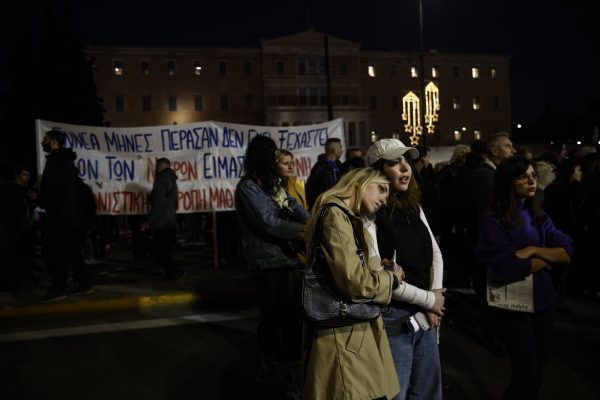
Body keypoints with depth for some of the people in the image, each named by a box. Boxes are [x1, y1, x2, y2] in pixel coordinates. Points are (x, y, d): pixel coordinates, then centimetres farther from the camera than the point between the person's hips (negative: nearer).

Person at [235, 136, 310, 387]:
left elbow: (294, 206, 7)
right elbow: (269, 223, -21)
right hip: (269, 262, -8)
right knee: (273, 313, 6)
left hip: (288, 256, 8)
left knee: (292, 310, 15)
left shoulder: (273, 184, 12)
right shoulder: (248, 187, -14)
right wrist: (305, 231, -16)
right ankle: (270, 366, 25)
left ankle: (291, 360, 31)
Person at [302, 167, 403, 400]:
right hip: (344, 336, -9)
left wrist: (384, 271, -3)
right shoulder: (335, 215, -15)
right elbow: (354, 282, -22)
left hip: (360, 331, 9)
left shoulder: (351, 219, 16)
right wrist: (391, 279, -6)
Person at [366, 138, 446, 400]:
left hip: (425, 317, 8)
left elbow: (435, 254, 12)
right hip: (393, 319, -7)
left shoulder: (414, 207, 8)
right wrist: (429, 299, -12)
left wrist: (435, 299, -2)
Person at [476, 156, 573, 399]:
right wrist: (546, 259, -7)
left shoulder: (539, 216, 7)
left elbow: (567, 252, -1)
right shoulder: (495, 221, -13)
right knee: (527, 375, 0)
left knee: (537, 371, 17)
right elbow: (508, 267, -22)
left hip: (542, 300, 6)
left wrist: (533, 251, -16)